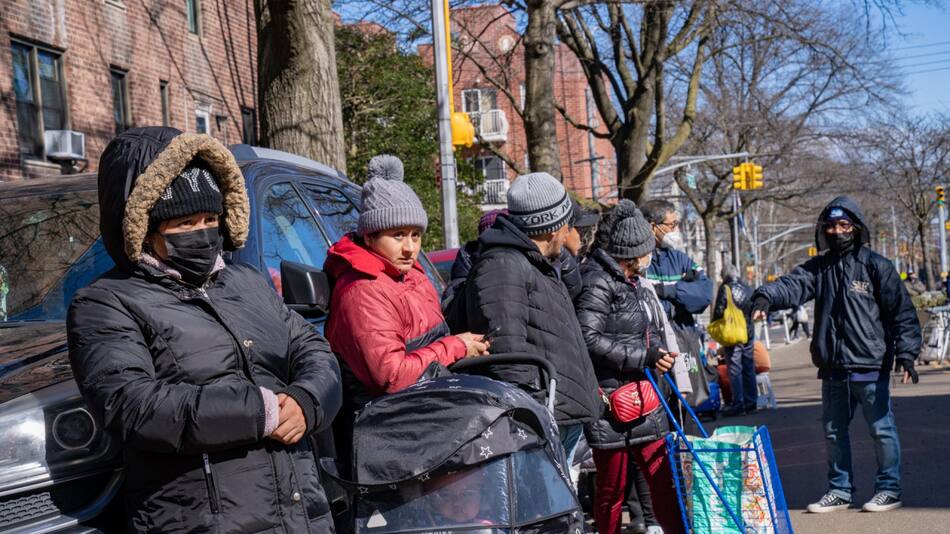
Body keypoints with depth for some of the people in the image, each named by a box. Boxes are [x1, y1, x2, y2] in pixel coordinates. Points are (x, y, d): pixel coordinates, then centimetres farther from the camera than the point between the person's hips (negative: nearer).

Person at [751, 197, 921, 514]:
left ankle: (889, 489, 18)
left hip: (870, 367, -5)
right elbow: (793, 286, -8)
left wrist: (906, 353, -12)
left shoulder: (876, 266, -3)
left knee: (881, 428, 3)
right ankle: (840, 490, 25)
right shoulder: (818, 268, 9)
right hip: (833, 368, 5)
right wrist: (766, 297, -30)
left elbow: (902, 311, -4)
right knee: (833, 431, 12)